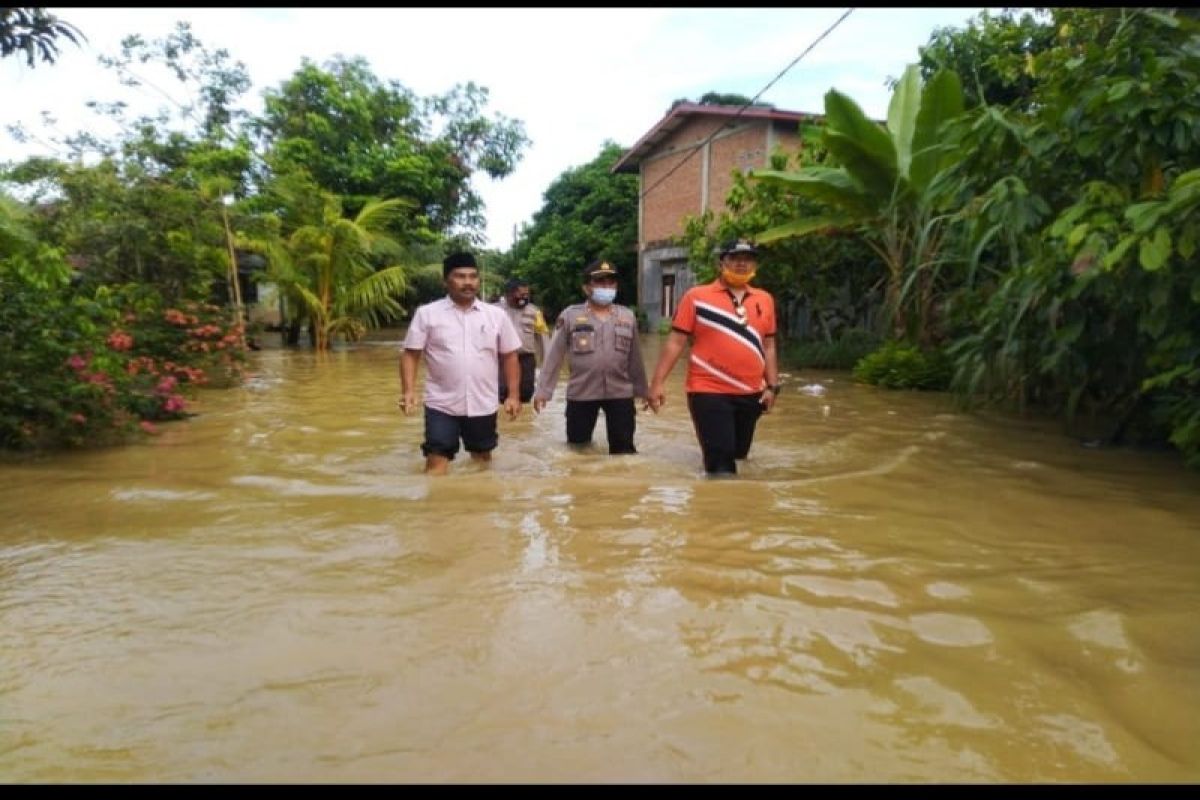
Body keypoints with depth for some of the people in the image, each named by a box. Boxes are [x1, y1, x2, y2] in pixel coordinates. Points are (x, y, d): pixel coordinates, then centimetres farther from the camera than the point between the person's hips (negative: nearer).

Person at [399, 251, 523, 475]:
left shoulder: (496, 315, 2)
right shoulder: (427, 313, -4)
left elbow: (509, 356, 7)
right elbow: (410, 354, -2)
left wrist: (513, 395, 2)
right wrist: (408, 391, -16)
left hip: (483, 405, 2)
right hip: (441, 405, -2)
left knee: (482, 460, 18)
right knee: (436, 463, -2)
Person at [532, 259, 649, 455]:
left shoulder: (627, 316, 5)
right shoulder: (570, 315, -4)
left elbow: (634, 358, 12)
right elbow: (554, 355, -3)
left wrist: (642, 390, 15)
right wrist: (543, 390, -7)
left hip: (620, 394, 2)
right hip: (581, 394, -2)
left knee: (624, 449, 9)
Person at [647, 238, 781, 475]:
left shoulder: (765, 300, 9)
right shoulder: (696, 296, -4)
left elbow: (768, 347, 15)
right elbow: (675, 342, -5)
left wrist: (772, 386, 8)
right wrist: (657, 382, -10)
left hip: (751, 394, 5)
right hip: (709, 392, -5)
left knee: (739, 455, 17)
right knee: (720, 464, -5)